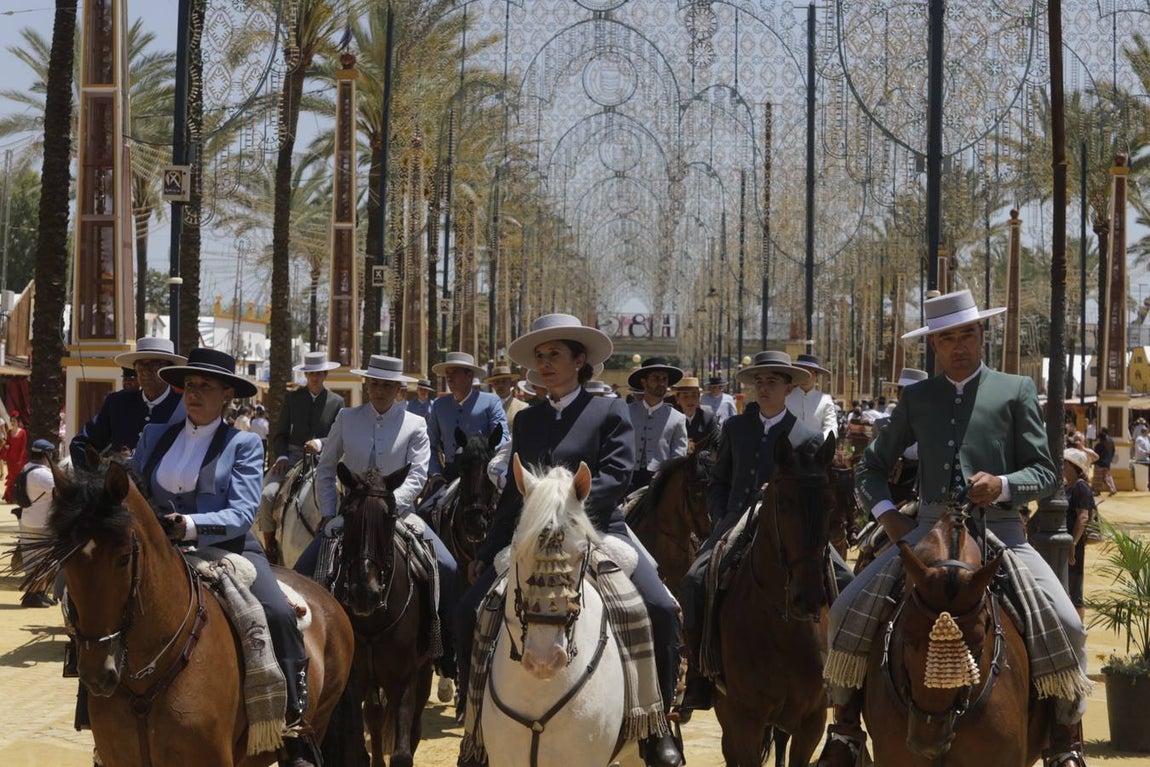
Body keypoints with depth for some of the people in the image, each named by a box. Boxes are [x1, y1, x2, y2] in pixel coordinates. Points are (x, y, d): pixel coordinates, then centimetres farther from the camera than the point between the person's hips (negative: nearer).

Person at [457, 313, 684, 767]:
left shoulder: (609, 412, 3)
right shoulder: (527, 420, 16)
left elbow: (617, 475, -10)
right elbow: (514, 493, 20)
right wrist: (487, 553, 15)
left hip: (597, 532, -4)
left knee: (660, 609, -25)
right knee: (469, 612, -10)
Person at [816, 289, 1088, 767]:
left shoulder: (1016, 391, 8)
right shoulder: (916, 398, 15)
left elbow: (1046, 474, 5)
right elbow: (871, 467, 22)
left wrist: (1003, 485, -16)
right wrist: (887, 515, 4)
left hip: (999, 529, -2)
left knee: (1066, 624, -23)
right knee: (845, 610, -13)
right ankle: (844, 729, 3)